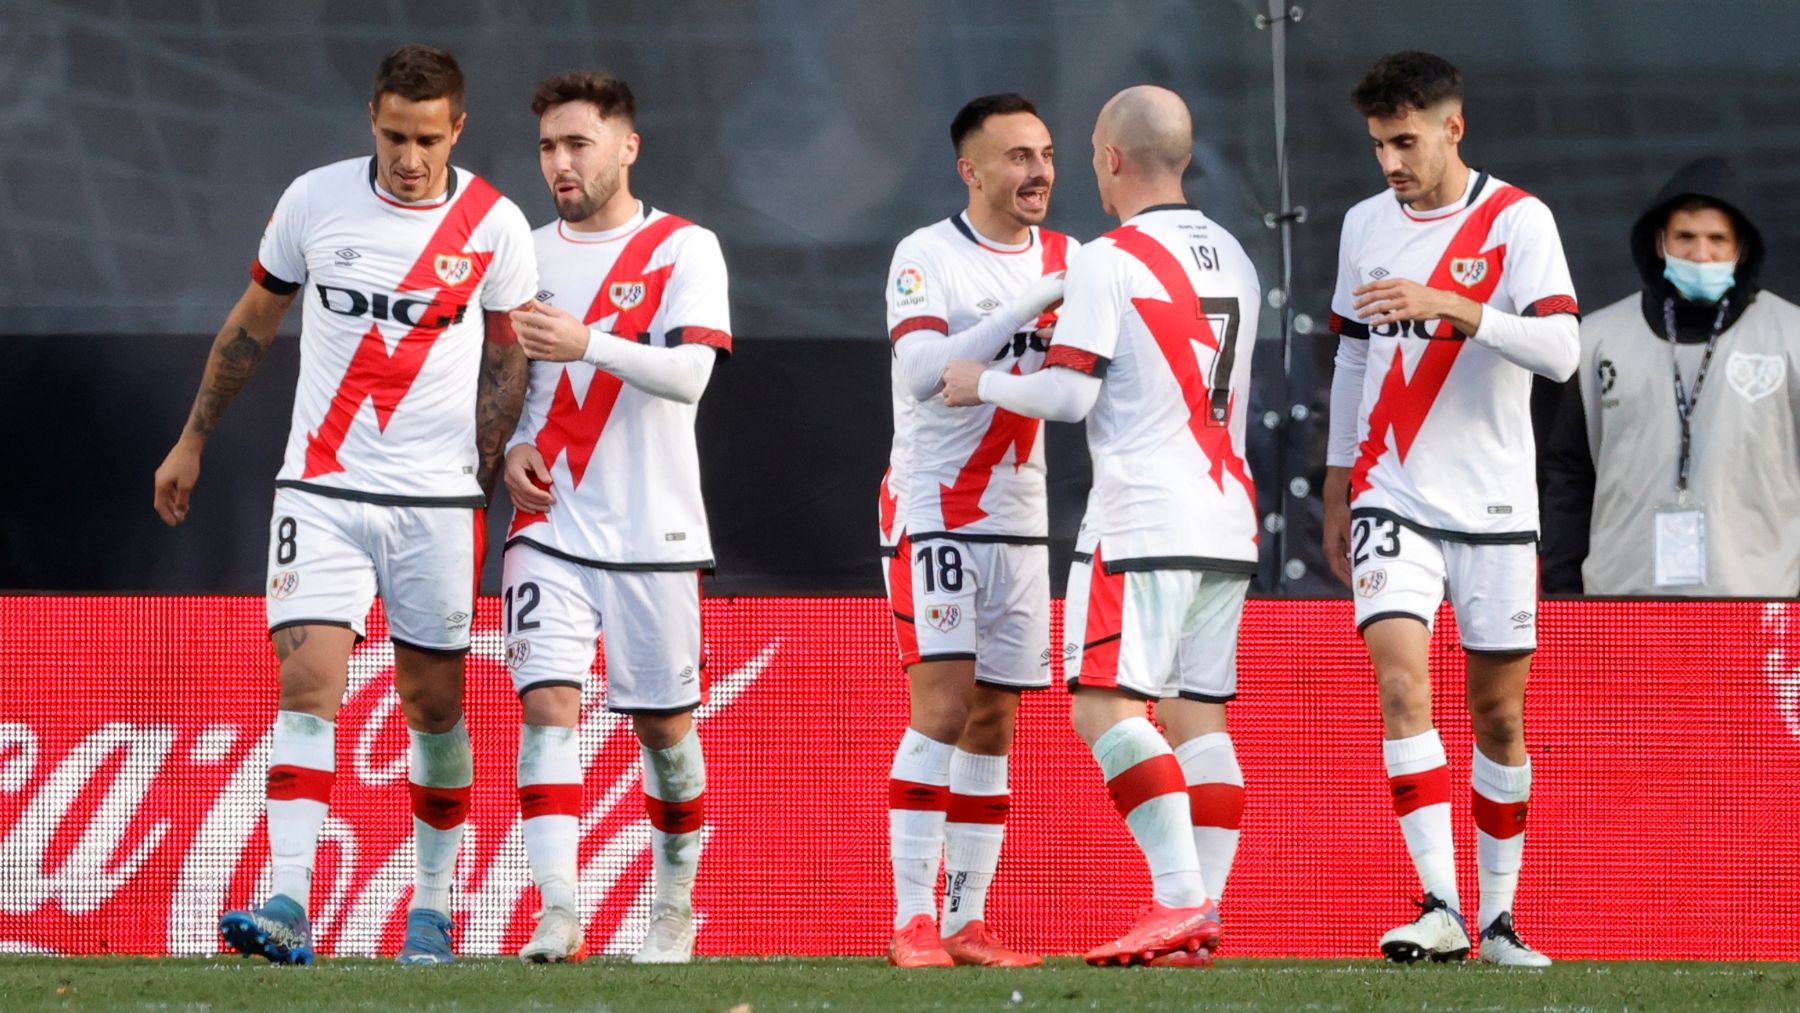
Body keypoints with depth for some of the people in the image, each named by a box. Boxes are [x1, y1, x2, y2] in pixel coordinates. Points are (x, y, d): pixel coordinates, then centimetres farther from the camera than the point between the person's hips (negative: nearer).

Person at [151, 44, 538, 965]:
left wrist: (481, 485, 0)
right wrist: (192, 442, 17)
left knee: (434, 703, 6)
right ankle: (286, 906, -22)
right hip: (322, 490, 0)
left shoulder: (495, 227, -3)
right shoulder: (315, 200, 0)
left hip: (437, 500, 0)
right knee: (307, 684, -14)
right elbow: (252, 324, 13)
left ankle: (432, 906, 20)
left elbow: (506, 360, 7)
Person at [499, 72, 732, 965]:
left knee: (663, 722, 6)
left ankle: (674, 907, 24)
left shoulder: (685, 250, -3)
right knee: (546, 700, -14)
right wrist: (511, 448, -1)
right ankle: (558, 911, -20)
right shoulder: (527, 255, 10)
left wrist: (589, 341, -30)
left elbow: (688, 373, -16)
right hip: (549, 525, 2)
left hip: (652, 532, -2)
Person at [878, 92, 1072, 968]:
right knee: (943, 706, -14)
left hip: (1019, 519, 6)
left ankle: (967, 922, 8)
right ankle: (912, 921, -14)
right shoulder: (926, 257, -8)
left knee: (992, 726, 5)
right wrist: (1028, 306, -27)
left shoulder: (1063, 260, 10)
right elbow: (923, 369, -21)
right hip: (933, 515, -6)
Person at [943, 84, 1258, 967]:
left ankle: (1179, 897, -22)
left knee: (1105, 705, -10)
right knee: (1198, 713, 6)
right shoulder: (1232, 259, 15)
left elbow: (1071, 394, -12)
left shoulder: (1107, 262, -9)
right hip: (1228, 518, 8)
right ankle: (1203, 918, 1)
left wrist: (983, 385, 5)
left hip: (1144, 520, -8)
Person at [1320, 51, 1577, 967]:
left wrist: (1450, 306, -30)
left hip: (1494, 510, -2)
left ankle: (1498, 915, 18)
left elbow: (1559, 351, -18)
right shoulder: (1366, 225, 8)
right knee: (1402, 686, -16)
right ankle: (1441, 910, -21)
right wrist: (1336, 489, 19)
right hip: (1392, 502, 2)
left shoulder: (1516, 221, -6)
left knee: (1498, 716, 5)